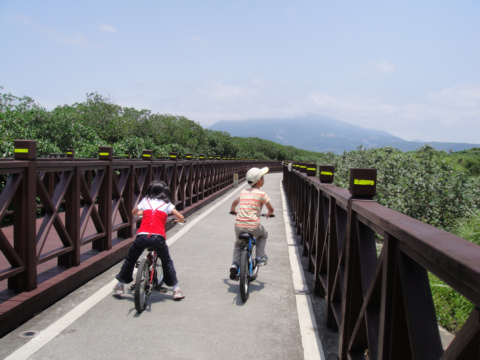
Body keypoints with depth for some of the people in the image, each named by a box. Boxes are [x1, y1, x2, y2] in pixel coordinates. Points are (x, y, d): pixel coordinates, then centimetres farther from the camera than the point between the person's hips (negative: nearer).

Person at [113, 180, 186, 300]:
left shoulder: (145, 201, 21)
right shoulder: (167, 204, 16)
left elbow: (133, 212, 37)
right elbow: (181, 218, 13)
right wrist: (180, 221, 37)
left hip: (142, 235, 1)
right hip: (158, 237, -1)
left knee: (130, 260, 23)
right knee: (167, 262, 19)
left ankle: (120, 286, 32)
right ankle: (176, 289, 21)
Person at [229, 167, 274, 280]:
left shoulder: (243, 192, 14)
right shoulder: (261, 194, -1)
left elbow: (234, 204, 31)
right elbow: (271, 209, 3)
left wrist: (233, 211, 53)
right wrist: (269, 214, 26)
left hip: (239, 226, 4)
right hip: (253, 226, -4)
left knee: (238, 245, 28)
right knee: (263, 235, 30)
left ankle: (234, 264, 7)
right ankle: (260, 257, 22)